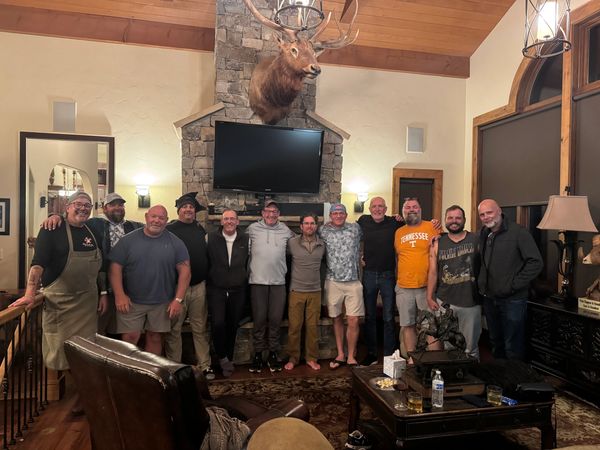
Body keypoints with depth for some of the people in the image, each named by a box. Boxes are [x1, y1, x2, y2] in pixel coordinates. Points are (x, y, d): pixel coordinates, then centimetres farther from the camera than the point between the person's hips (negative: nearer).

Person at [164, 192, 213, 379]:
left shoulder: (200, 229, 9)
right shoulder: (169, 230, -4)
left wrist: (206, 277, 11)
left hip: (199, 286, 4)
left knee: (200, 329, 10)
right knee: (174, 329, 5)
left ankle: (205, 366, 19)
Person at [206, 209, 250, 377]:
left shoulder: (245, 240, 2)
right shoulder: (210, 238, -3)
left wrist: (245, 281, 7)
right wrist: (209, 280, 2)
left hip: (238, 291, 2)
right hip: (216, 289, -2)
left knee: (233, 326, 10)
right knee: (217, 323, -14)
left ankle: (229, 359, 29)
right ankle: (222, 357, 10)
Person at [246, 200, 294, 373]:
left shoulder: (286, 231, 8)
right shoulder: (252, 229, 3)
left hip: (279, 282, 2)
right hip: (258, 281, -1)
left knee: (276, 319, 6)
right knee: (259, 319, 4)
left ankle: (273, 354, 19)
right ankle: (258, 354, 16)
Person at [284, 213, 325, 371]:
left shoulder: (322, 245, 3)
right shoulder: (292, 243, -4)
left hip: (315, 292, 2)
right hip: (296, 291, -2)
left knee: (313, 326, 7)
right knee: (294, 326, 3)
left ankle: (311, 358, 20)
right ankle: (293, 358, 18)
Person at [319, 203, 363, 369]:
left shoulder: (355, 228, 6)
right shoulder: (323, 231, 2)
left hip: (353, 282, 0)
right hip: (333, 282, 0)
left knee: (353, 321, -3)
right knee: (337, 319, 10)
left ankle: (351, 357, 11)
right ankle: (340, 355, 23)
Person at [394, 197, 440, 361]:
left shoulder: (431, 227, 0)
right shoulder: (398, 232, 10)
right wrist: (399, 276, 12)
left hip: (427, 286, -3)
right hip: (404, 287, 3)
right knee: (407, 325, 8)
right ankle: (411, 358, 21)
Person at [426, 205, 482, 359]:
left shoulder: (476, 240, -1)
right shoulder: (437, 244, 5)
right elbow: (433, 272, 7)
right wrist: (429, 297, 3)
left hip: (471, 303, -2)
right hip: (444, 303, 2)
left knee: (470, 348, 10)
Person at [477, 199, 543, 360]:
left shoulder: (518, 232, -12)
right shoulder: (483, 234, 7)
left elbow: (536, 262, -15)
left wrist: (514, 285, -16)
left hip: (512, 300, -6)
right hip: (489, 298, 6)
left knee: (513, 347, 1)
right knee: (495, 341, 20)